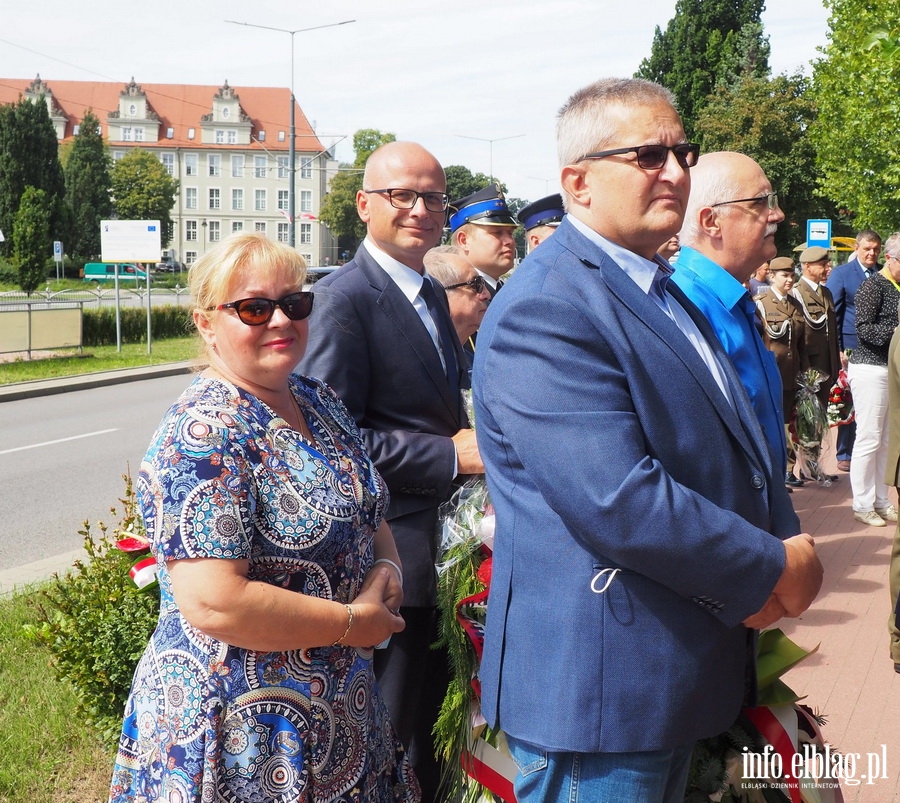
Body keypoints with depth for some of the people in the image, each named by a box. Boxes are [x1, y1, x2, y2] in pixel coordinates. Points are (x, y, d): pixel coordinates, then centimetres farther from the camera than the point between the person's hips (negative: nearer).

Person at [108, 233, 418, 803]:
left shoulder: (320, 401, 4)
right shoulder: (202, 435, -21)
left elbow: (368, 512, 17)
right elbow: (213, 604, -28)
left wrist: (386, 567, -5)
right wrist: (353, 621, -18)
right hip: (243, 728, -8)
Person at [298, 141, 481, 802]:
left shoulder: (434, 296, 13)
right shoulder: (344, 298, -14)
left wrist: (479, 444, 5)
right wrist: (453, 455, -21)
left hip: (442, 545, 9)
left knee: (432, 727, 21)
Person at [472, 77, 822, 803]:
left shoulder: (664, 291, 12)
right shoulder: (544, 310, -21)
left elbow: (740, 440, 16)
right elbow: (622, 503, -29)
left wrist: (791, 540, -3)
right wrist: (773, 571, -16)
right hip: (598, 684, -9)